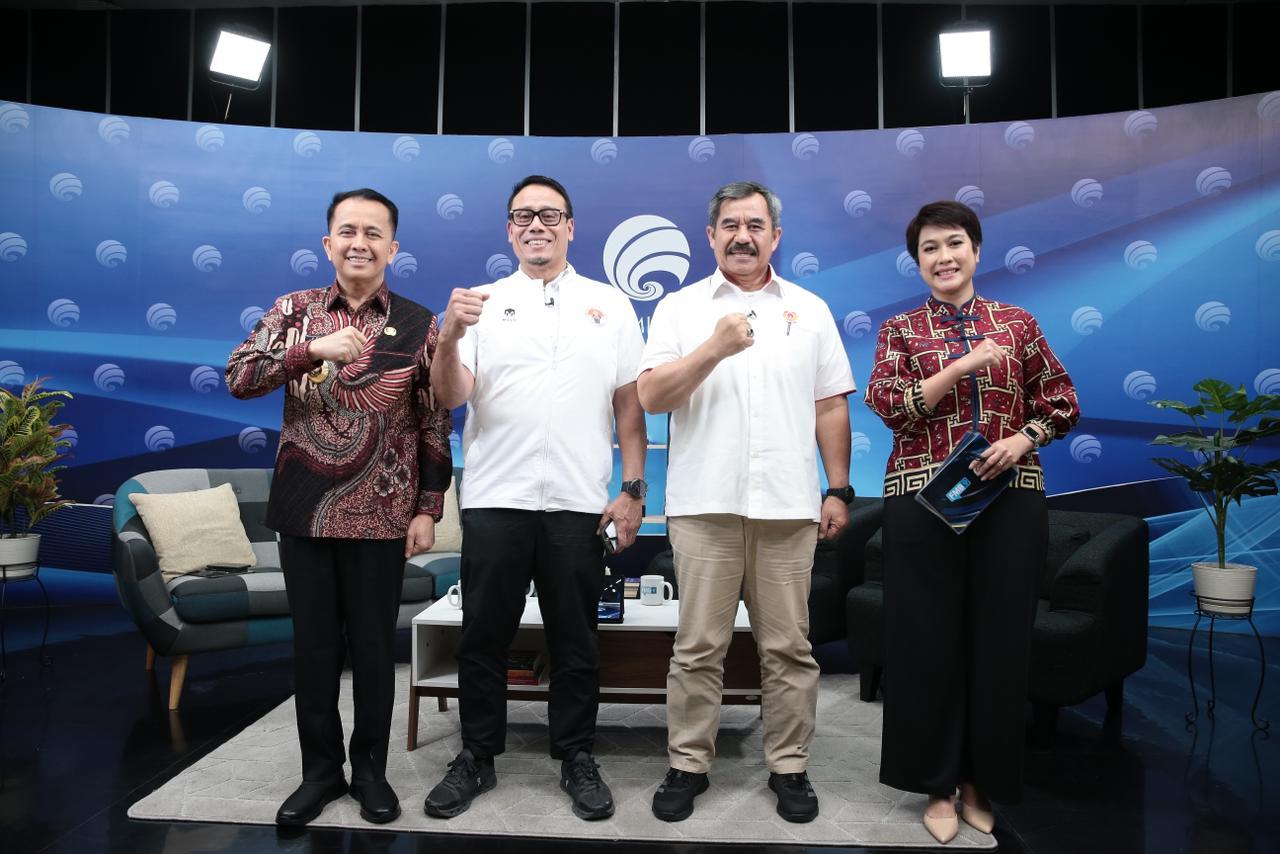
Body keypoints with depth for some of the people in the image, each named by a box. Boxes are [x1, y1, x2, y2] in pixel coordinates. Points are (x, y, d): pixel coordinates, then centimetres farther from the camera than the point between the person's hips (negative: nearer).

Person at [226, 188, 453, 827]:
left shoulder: (418, 324, 0)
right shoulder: (294, 311, 4)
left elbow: (434, 424, 1)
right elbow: (237, 378, -7)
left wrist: (427, 508, -3)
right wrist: (312, 349, -22)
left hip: (381, 515, -1)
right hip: (305, 510, 2)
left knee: (373, 647, 9)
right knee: (312, 646, 11)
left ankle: (370, 768, 27)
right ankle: (320, 769, 28)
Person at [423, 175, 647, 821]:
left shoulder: (610, 305, 9)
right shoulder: (482, 304, 7)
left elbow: (629, 404, 7)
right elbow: (450, 397, -1)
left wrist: (633, 489, 1)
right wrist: (449, 338, -20)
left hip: (579, 502, 0)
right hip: (495, 499, 0)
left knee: (575, 640, 9)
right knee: (483, 636, 8)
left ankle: (577, 759, 25)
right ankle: (476, 757, 25)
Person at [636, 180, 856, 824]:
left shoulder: (810, 310, 12)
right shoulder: (681, 308, 6)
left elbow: (830, 407, 11)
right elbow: (651, 397, -4)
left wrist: (839, 490, 6)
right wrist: (716, 348, -16)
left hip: (789, 506, 2)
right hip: (704, 504, -1)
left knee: (788, 648, 8)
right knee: (699, 647, 6)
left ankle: (789, 768, 22)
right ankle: (688, 765, 20)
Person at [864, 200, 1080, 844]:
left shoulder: (1017, 322, 10)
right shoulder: (900, 330, 6)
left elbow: (1062, 400, 11)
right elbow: (890, 406, -8)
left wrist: (1023, 437, -8)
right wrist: (965, 362, -14)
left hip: (1010, 497, 2)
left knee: (1000, 636, 6)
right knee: (928, 637, 3)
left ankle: (982, 779, 23)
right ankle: (937, 782, 18)